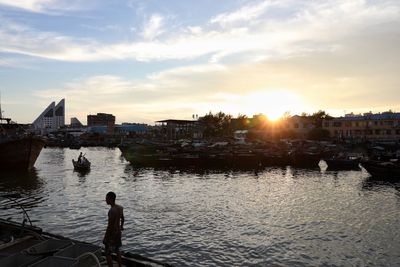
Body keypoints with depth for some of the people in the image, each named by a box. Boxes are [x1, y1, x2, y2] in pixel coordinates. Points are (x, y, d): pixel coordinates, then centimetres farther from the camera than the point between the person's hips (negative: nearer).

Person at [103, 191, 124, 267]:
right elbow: (122, 219, 15)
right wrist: (121, 227, 33)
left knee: (108, 254, 7)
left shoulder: (112, 211, -28)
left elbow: (109, 226, -25)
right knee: (117, 250, 25)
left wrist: (106, 238, -15)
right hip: (118, 231, 9)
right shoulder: (120, 208, -2)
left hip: (112, 233, -9)